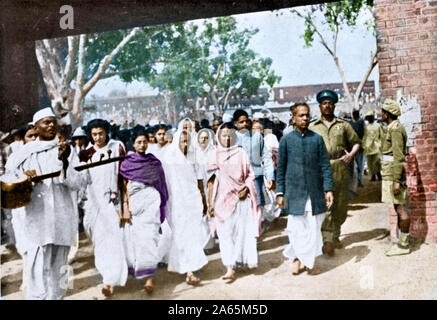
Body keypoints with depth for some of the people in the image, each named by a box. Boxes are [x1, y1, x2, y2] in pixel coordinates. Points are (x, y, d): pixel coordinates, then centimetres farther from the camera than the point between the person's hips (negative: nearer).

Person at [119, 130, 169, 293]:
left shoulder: (154, 162, 9)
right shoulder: (127, 163, 6)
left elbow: (160, 184, 12)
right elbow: (124, 187, 2)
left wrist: (160, 204, 8)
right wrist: (125, 208, -6)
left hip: (150, 201, -1)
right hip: (133, 202, 1)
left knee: (148, 236, -9)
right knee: (134, 236, 5)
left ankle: (149, 275, -10)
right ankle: (136, 269, 22)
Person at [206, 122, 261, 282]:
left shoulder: (241, 153, 4)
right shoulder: (214, 156, 4)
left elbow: (250, 174, 8)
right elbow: (211, 180, 4)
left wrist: (246, 188, -10)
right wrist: (209, 203, 0)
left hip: (242, 198, 0)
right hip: (224, 199, 0)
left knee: (243, 231, 3)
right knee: (226, 233, -5)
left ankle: (245, 260, 19)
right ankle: (230, 268, -4)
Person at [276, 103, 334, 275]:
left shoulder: (317, 139, 3)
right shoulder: (286, 140, 1)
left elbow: (325, 165, 4)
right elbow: (281, 168, 4)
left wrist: (328, 189, -3)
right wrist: (280, 192, 2)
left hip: (315, 192, 1)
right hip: (294, 193, -1)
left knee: (314, 227, 8)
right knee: (296, 227, 3)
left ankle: (309, 262, 25)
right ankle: (296, 258, 23)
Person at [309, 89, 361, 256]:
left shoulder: (343, 125, 14)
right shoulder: (312, 127, 11)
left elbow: (356, 142, 16)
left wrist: (351, 154, -2)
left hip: (341, 168, 2)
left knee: (341, 205, 8)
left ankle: (335, 236, 25)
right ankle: (327, 240, -14)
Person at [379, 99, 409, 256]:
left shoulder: (395, 129, -14)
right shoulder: (394, 127, 17)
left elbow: (398, 156, -20)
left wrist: (396, 180, -22)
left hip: (393, 175, -10)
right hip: (390, 173, 10)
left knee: (401, 209, -5)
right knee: (399, 208, 13)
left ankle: (404, 245, 0)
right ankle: (402, 242, 20)